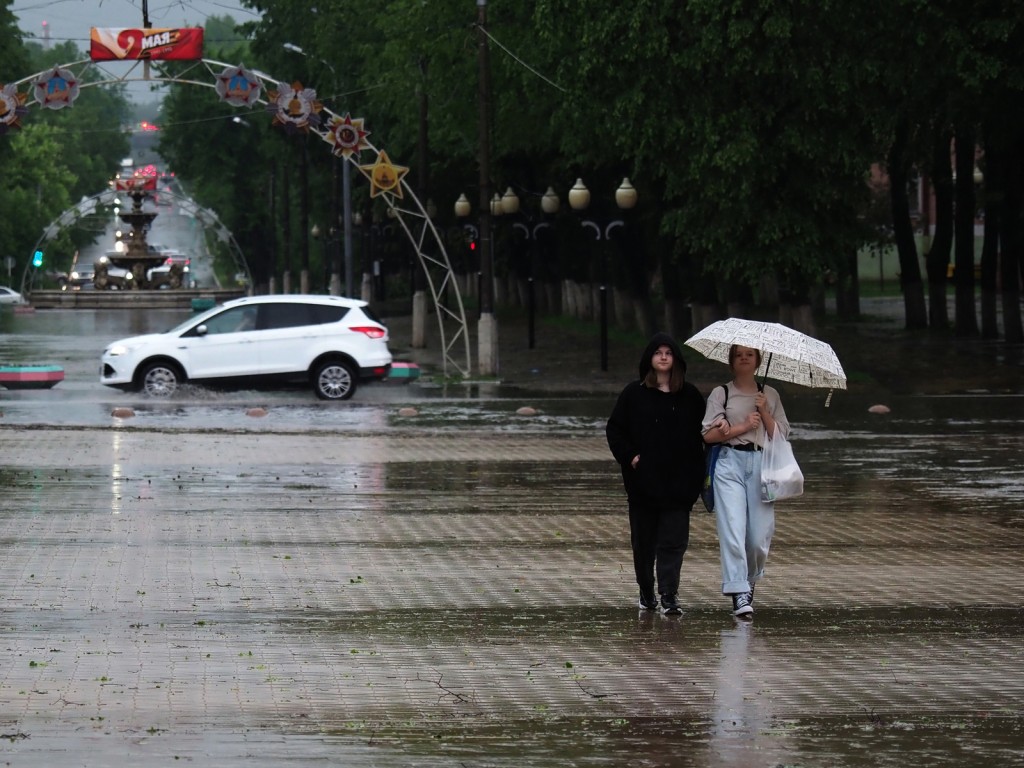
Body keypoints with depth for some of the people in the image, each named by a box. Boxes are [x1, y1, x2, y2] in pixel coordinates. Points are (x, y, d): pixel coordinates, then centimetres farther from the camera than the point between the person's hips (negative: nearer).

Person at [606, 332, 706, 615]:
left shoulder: (690, 396, 7)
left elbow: (702, 434, 11)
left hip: (678, 482, 0)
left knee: (673, 540, -8)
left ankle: (669, 596, -12)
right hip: (644, 480, 0)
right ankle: (646, 594, 22)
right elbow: (614, 429, 6)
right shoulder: (634, 394, 4)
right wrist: (630, 456, -8)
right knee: (643, 540, 9)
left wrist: (697, 472, 0)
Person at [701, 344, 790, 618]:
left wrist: (764, 412, -4)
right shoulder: (721, 393, 9)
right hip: (729, 463, -2)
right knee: (732, 529, -15)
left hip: (761, 464, 2)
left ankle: (750, 582, 24)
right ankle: (739, 595, -17)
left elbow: (782, 434, 9)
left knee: (760, 535, -3)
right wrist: (743, 426, -7)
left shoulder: (770, 395, 17)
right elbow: (709, 434, -1)